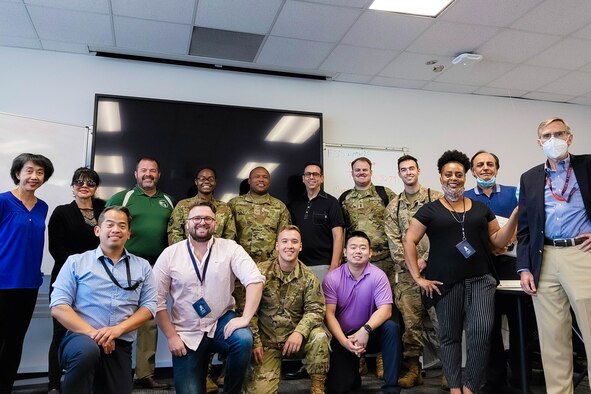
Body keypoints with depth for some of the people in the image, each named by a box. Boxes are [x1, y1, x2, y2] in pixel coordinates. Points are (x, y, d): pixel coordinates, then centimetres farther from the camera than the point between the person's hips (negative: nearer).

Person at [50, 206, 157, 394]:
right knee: (88, 350, -36)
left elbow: (148, 306, 4)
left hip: (120, 346, 3)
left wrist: (118, 329, -13)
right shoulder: (76, 262, 4)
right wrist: (93, 333, -17)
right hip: (81, 338, -3)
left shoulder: (142, 266, 9)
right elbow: (58, 306, -3)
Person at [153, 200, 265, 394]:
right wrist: (171, 336, -7)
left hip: (221, 322, 0)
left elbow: (255, 279, -18)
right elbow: (158, 300, -2)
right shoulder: (170, 254, -4)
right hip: (186, 334, 1)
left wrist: (245, 317, -28)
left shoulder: (230, 248, -7)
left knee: (243, 339, -31)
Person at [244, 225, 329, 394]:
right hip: (267, 340, -1)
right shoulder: (262, 271, -7)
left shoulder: (308, 276, -2)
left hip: (296, 337, 2)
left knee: (319, 336, -29)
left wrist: (300, 332, -27)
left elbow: (315, 309, -8)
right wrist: (255, 342, -13)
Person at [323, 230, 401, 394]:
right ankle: (352, 371, 24)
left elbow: (385, 309, -18)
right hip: (341, 337, 0)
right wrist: (345, 341, -26)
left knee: (391, 328, -30)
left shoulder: (378, 276, -9)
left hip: (368, 335, 1)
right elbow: (329, 314, -12)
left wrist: (365, 330, -34)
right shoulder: (332, 278, -9)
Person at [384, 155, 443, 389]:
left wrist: (425, 259, -11)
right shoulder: (393, 206, 11)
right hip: (406, 272, 2)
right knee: (410, 321, 3)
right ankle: (413, 369, 13)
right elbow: (393, 241, 5)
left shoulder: (435, 198, 4)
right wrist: (410, 264, -6)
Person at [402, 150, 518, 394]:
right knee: (449, 335, 6)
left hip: (481, 279, 2)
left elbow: (499, 240, 13)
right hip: (446, 282, -1)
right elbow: (409, 241, 0)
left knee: (481, 331, -12)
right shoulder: (429, 210, 2)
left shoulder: (481, 208, 12)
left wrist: (515, 215, -2)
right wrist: (418, 277, -4)